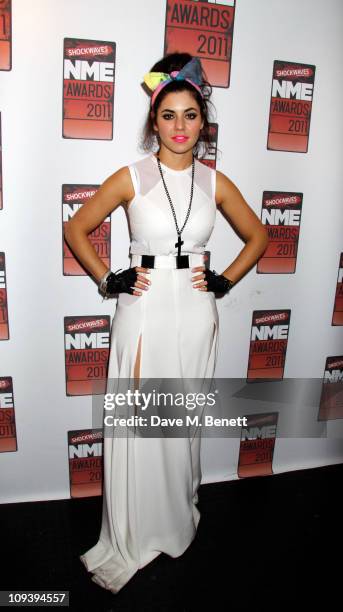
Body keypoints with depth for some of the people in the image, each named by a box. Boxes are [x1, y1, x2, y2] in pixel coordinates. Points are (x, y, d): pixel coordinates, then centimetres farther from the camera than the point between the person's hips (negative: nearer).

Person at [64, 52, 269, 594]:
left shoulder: (215, 182, 4)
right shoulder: (131, 178, -2)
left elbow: (257, 236, 15)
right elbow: (76, 229, 4)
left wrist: (225, 281, 3)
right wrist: (108, 280, -4)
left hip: (195, 316, 2)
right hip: (142, 313, -2)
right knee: (138, 427, 5)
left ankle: (178, 524, 39)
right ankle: (132, 540, 28)